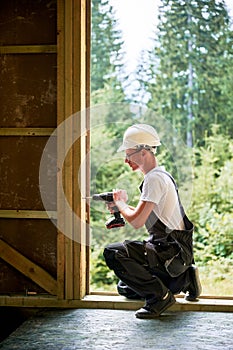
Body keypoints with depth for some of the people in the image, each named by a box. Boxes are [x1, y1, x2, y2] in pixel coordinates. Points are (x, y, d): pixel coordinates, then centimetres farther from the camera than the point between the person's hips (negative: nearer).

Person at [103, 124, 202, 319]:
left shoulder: (155, 179, -17)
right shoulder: (161, 175, 16)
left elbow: (137, 222, -23)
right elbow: (147, 215, 25)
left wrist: (120, 204, -3)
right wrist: (123, 205, 11)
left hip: (172, 252, -10)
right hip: (174, 250, 10)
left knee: (113, 253, -22)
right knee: (125, 288, 18)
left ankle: (160, 295, -15)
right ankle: (185, 279, 16)